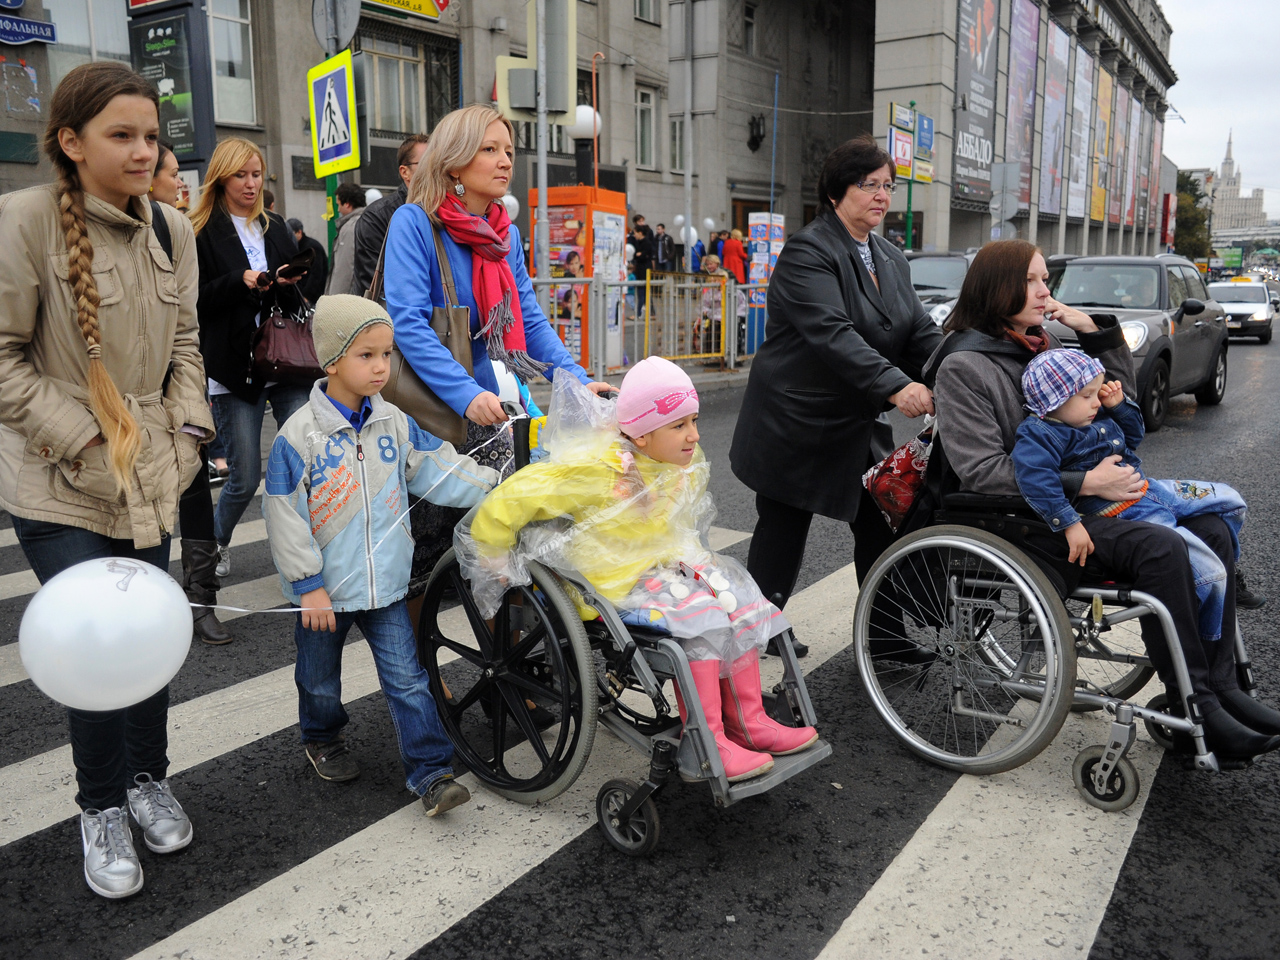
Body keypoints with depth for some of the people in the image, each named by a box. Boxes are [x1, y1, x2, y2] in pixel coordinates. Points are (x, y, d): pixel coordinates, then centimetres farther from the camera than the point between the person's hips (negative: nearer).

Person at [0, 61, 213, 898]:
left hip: (152, 476, 5)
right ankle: (102, 810, 19)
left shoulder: (173, 229, 6)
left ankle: (149, 779, 33)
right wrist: (81, 438, -13)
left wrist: (188, 428, 3)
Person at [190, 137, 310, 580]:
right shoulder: (201, 233, 2)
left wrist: (289, 284, -6)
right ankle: (216, 544, 27)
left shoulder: (276, 229, 17)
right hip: (234, 368, -4)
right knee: (246, 478, -1)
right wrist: (241, 282, -19)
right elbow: (196, 302, -6)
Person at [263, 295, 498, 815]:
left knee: (407, 678, 1)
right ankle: (322, 738, 46)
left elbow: (438, 467, 7)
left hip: (385, 583, 3)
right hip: (325, 588, -3)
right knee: (320, 679, 19)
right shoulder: (299, 435, -15)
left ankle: (430, 772, 7)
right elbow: (286, 517, -13)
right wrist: (307, 585, -13)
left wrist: (492, 485, -3)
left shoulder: (393, 423, -1)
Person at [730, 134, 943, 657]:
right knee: (781, 536, 6)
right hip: (798, 425, -7)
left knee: (882, 533, 7)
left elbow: (922, 333, 4)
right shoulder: (808, 252, -14)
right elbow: (832, 334, -28)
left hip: (861, 427, 7)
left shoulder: (891, 259, 12)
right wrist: (895, 386, -37)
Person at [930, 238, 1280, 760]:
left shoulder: (1041, 346, 15)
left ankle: (1220, 683, -3)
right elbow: (984, 472, -17)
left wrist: (1096, 331, 7)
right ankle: (1194, 709, -16)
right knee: (1160, 547, -26)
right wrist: (1085, 484, -20)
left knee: (1212, 531, -6)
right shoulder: (963, 365, -9)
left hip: (1073, 497, 8)